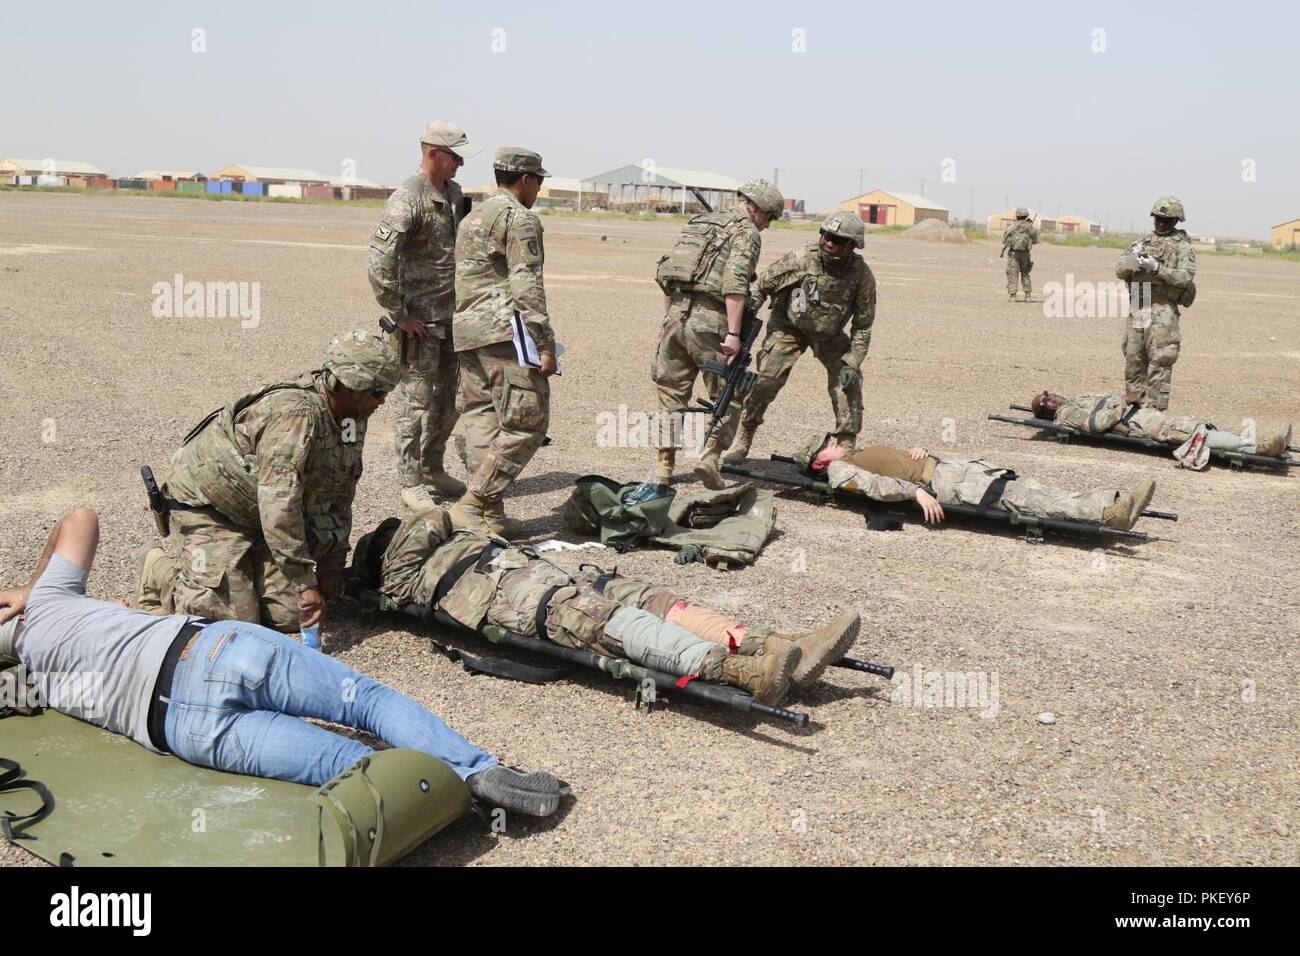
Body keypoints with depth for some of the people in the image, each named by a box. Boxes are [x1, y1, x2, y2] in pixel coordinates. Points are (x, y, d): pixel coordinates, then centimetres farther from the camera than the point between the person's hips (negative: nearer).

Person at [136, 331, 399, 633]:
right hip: (207, 506, -8)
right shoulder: (295, 414, -31)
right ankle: (160, 571, 10)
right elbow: (279, 505, -36)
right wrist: (305, 582, -34)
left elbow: (338, 496, 9)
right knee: (234, 619, -16)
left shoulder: (352, 419, -1)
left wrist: (331, 564, 4)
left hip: (255, 518, 8)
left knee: (290, 615, -6)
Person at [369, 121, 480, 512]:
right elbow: (380, 261, -23)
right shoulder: (407, 199, -17)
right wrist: (398, 315, -18)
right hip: (419, 321, -8)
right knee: (414, 402, -2)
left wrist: (465, 302, 19)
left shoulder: (455, 194, 11)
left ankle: (433, 469, 31)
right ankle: (411, 484, 7)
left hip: (451, 318, 8)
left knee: (447, 399, 16)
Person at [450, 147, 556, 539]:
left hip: (466, 331, 9)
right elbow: (526, 286, -14)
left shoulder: (471, 218, 23)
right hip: (505, 330, -9)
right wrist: (545, 344, -15)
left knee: (482, 420, 9)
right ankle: (473, 504, -12)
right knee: (526, 421, -7)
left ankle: (490, 514, 8)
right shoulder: (520, 218, -5)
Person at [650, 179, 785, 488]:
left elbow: (668, 272, 19)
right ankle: (710, 458, -4)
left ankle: (663, 467, 12)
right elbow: (735, 284, -16)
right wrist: (733, 334, -18)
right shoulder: (747, 233, -1)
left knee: (672, 395, 13)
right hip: (708, 321, -6)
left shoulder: (700, 222, 22)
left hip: (676, 313, 6)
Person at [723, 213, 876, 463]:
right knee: (766, 380, -14)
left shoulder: (862, 276, -21)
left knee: (848, 381, -10)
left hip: (829, 334, 2)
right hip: (789, 326, -2)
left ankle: (847, 446, 4)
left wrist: (852, 363, -18)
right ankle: (742, 439, 1)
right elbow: (762, 286, -12)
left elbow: (862, 326, -11)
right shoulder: (801, 259, -26)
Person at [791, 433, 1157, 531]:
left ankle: (1111, 506, -17)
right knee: (1015, 496, -21)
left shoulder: (860, 455, 30)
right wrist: (916, 491, -26)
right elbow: (874, 484, -15)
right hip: (935, 482, -9)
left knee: (1025, 487, -7)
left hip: (943, 465, 9)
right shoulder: (838, 470, 1)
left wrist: (919, 451, 10)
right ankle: (1106, 512, -31)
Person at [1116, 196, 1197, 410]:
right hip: (1137, 308, 5)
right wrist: (1133, 258, -11)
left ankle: (1154, 410, -7)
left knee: (1159, 362, -8)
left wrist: (1157, 268, -21)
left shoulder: (1182, 246, 0)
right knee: (1133, 360, 8)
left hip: (1163, 310, -5)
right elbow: (1120, 270, 10)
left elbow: (1186, 277, -12)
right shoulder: (1144, 241, 15)